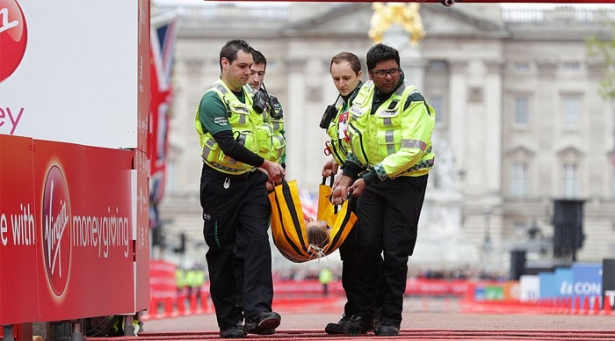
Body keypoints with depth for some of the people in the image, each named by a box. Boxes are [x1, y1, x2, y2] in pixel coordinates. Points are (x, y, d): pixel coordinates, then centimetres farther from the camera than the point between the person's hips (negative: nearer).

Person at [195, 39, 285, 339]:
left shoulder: (250, 97, 14)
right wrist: (265, 164, -18)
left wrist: (266, 173, 15)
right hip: (220, 184, -6)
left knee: (258, 241, -12)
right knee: (222, 252, 2)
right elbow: (228, 144, -20)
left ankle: (258, 311, -21)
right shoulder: (213, 99, -11)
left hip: (251, 180, 6)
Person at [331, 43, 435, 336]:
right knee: (366, 246, 2)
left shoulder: (412, 101, -16)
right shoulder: (365, 94, 5)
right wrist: (348, 175, 12)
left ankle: (391, 319, 5)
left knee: (395, 253, -3)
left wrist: (371, 177, -24)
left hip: (406, 182, -5)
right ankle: (363, 313, 12)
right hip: (371, 179, 5)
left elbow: (411, 151, -23)